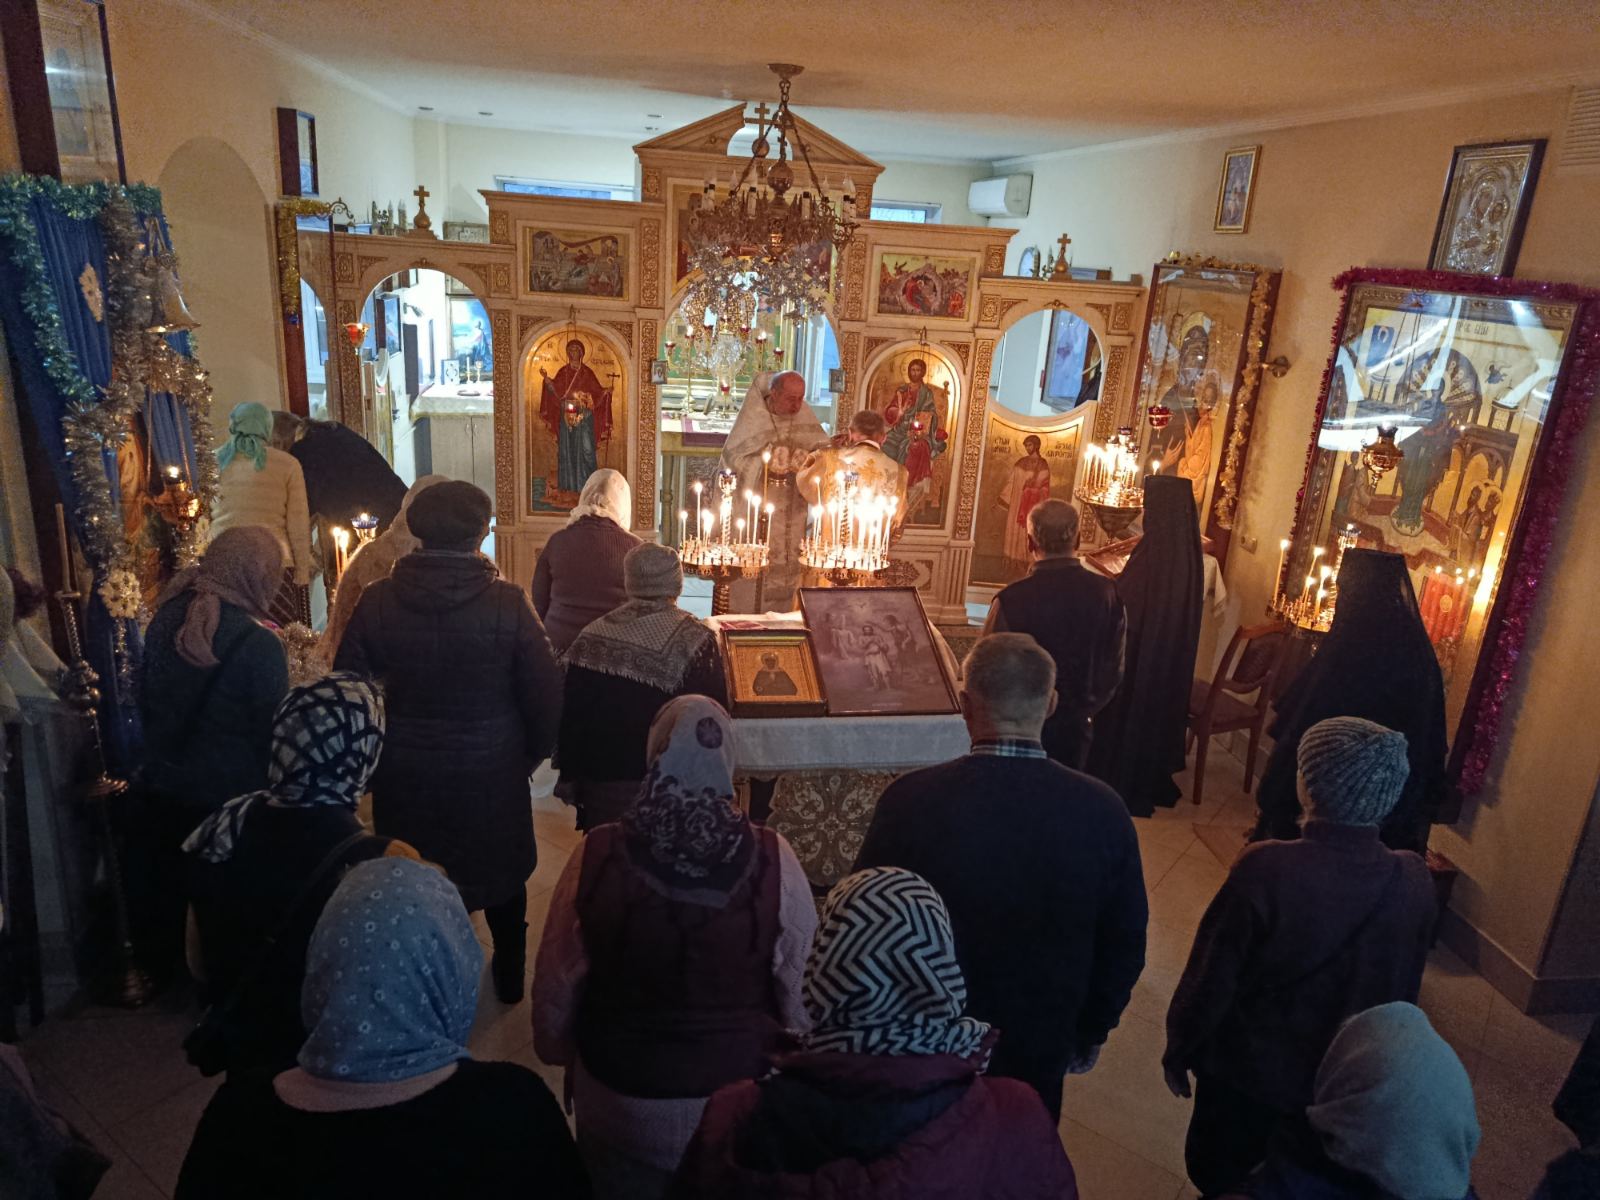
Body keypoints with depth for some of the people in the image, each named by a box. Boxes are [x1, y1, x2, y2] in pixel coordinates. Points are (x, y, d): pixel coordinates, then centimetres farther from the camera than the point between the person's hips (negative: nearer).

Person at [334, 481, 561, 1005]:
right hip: (492, 773, -1)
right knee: (501, 870, 22)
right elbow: (544, 691, -13)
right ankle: (509, 975, 38)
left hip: (404, 777, 1)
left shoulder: (377, 601, -12)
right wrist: (534, 751, 5)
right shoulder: (507, 603, -17)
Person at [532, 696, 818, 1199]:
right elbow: (802, 988, -12)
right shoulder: (771, 860, -22)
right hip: (741, 1100, 0)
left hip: (619, 1099, 0)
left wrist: (560, 1054, 12)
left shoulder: (598, 856, -21)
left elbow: (557, 985, -8)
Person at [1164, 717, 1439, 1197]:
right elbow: (1403, 991, -2)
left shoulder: (1266, 869, -32)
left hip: (1247, 1069, -4)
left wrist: (1178, 1050, -3)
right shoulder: (1414, 883, -18)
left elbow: (1210, 979, -21)